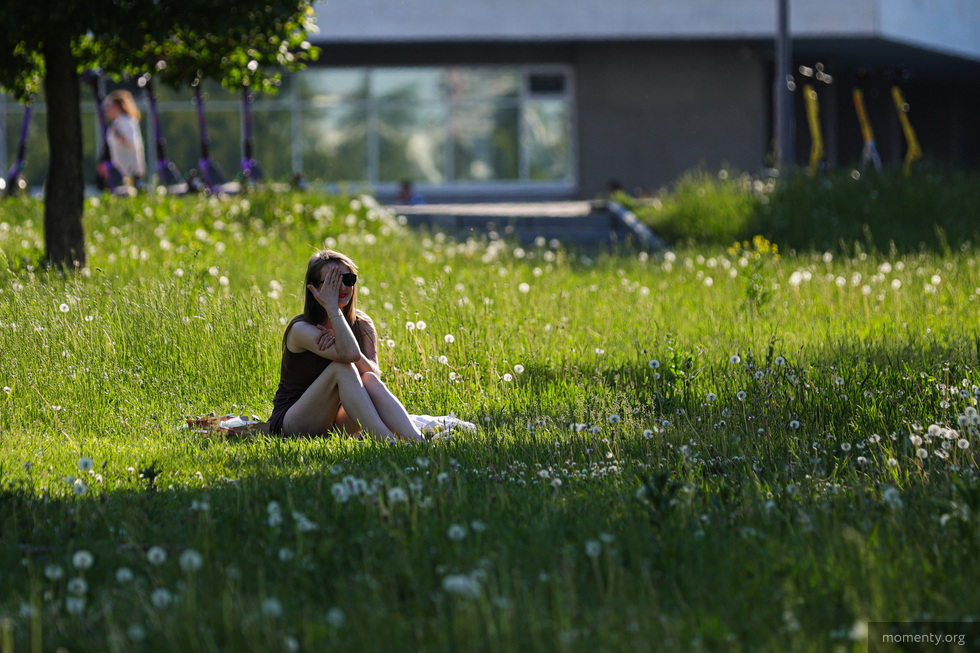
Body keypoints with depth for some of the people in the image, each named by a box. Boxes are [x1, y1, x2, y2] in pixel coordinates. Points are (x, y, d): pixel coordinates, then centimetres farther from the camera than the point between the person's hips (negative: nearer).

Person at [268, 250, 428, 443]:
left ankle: (417, 440, -47)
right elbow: (349, 354, -31)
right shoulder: (301, 329, -14)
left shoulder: (362, 325, 3)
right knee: (342, 368, -28)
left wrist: (344, 345, -28)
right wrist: (332, 307, -23)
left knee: (370, 380, -24)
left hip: (336, 423, 5)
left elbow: (374, 373, -13)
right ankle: (388, 443, -44)